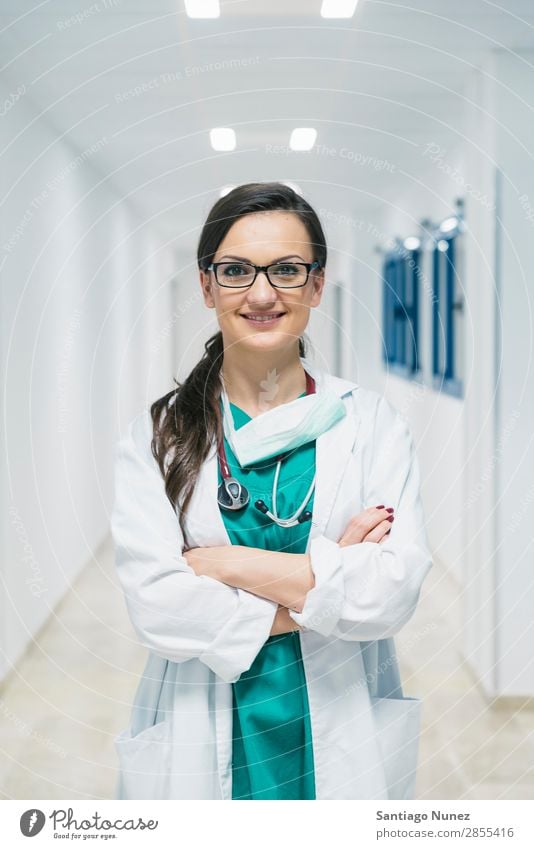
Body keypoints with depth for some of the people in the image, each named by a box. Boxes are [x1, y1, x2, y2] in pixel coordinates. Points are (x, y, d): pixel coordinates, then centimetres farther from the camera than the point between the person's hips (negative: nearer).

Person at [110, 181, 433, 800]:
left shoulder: (372, 423, -3)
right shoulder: (154, 436, -4)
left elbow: (395, 589, -14)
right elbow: (155, 607, -15)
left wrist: (229, 563, -17)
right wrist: (329, 575, -15)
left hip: (342, 747, 1)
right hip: (200, 747, 0)